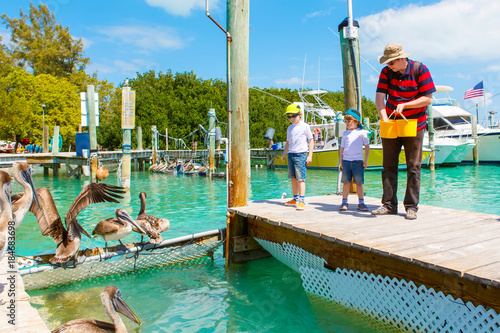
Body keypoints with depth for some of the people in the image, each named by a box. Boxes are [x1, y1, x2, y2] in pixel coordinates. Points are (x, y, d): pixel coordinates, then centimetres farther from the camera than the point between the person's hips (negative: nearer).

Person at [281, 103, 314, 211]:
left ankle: (301, 200, -11)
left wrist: (310, 156, -6)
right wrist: (284, 155, 20)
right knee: (293, 178, 9)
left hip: (301, 154, -6)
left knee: (300, 178, -11)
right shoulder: (289, 128, 16)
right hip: (291, 154, 6)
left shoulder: (305, 126, -1)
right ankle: (295, 198, 19)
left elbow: (311, 141, 0)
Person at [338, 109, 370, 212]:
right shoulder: (345, 133, 12)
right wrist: (340, 162, 9)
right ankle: (344, 203, 8)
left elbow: (367, 146, 6)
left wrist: (366, 160, 0)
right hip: (346, 160, 2)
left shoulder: (361, 132, 4)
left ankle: (361, 203, 10)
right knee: (346, 182, 2)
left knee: (359, 183, 1)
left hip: (358, 161, -2)